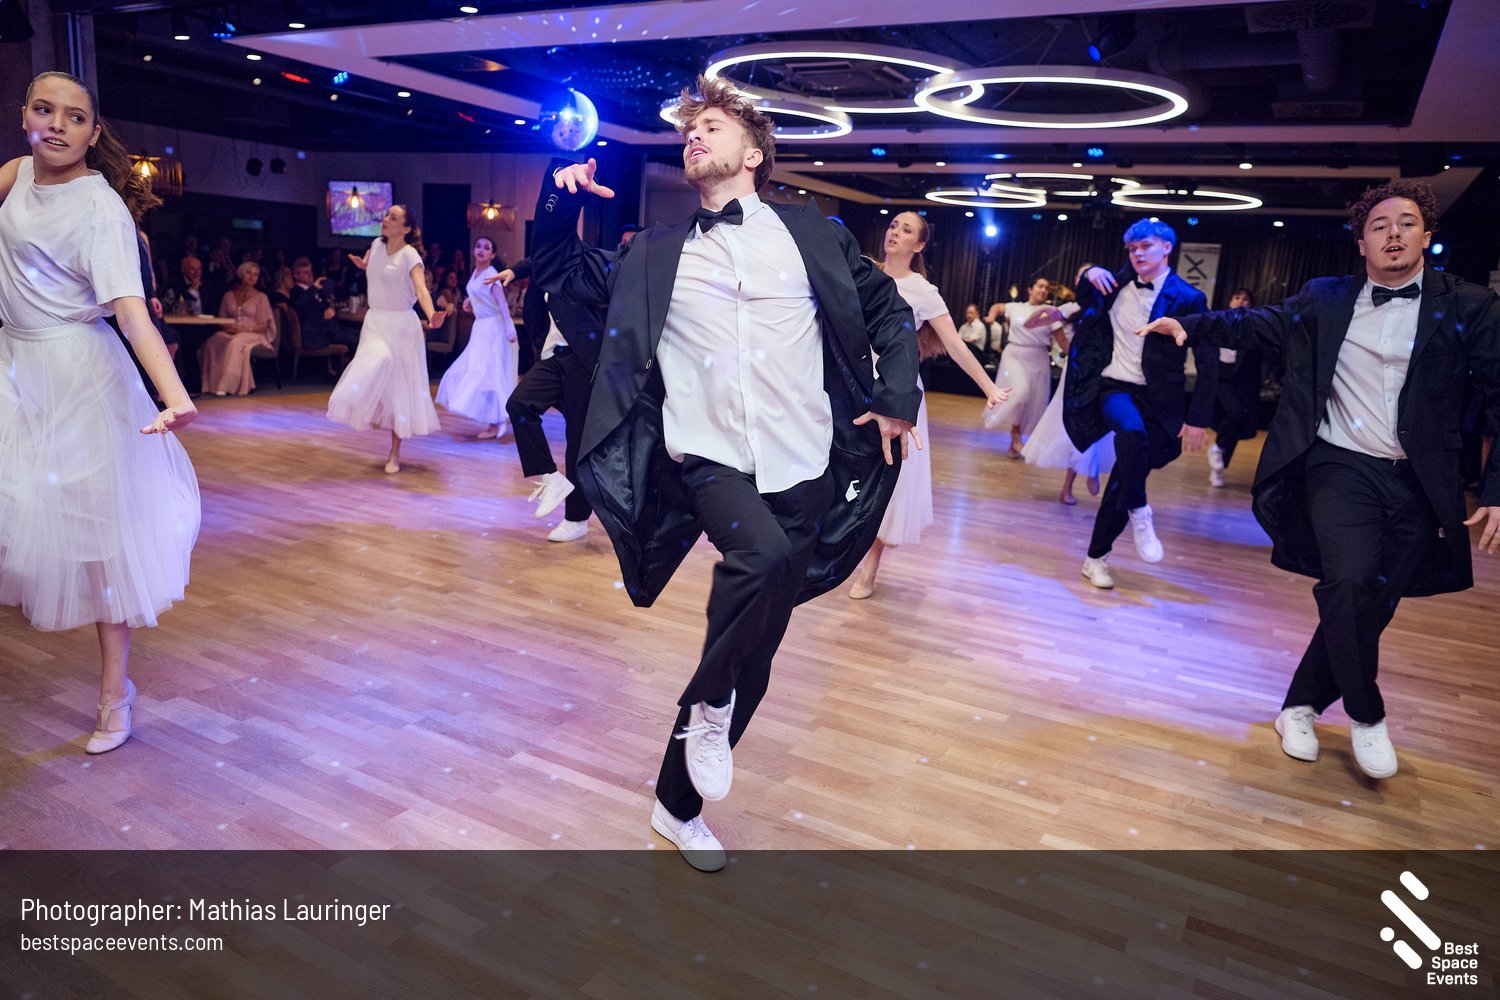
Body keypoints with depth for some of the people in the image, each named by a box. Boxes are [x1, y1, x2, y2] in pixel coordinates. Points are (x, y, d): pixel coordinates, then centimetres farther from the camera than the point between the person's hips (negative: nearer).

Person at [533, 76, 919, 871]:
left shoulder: (815, 236, 10)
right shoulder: (654, 253, 12)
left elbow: (891, 315, 16)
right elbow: (561, 279, 20)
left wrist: (898, 400, 4)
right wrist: (558, 206, 3)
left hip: (801, 469, 1)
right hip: (706, 461, -1)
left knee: (750, 665, 8)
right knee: (765, 552, -35)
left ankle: (678, 804, 29)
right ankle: (708, 702, -7)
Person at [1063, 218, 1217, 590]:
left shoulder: (1186, 298, -7)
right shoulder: (1119, 282, 4)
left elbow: (1208, 363, -6)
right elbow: (1085, 300, 26)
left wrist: (1198, 420, -11)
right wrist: (1089, 273, 1)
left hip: (1154, 399, -1)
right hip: (1114, 387, 1)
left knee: (1124, 480, 1)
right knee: (1132, 431, -35)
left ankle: (1097, 557, 16)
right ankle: (1139, 513, -16)